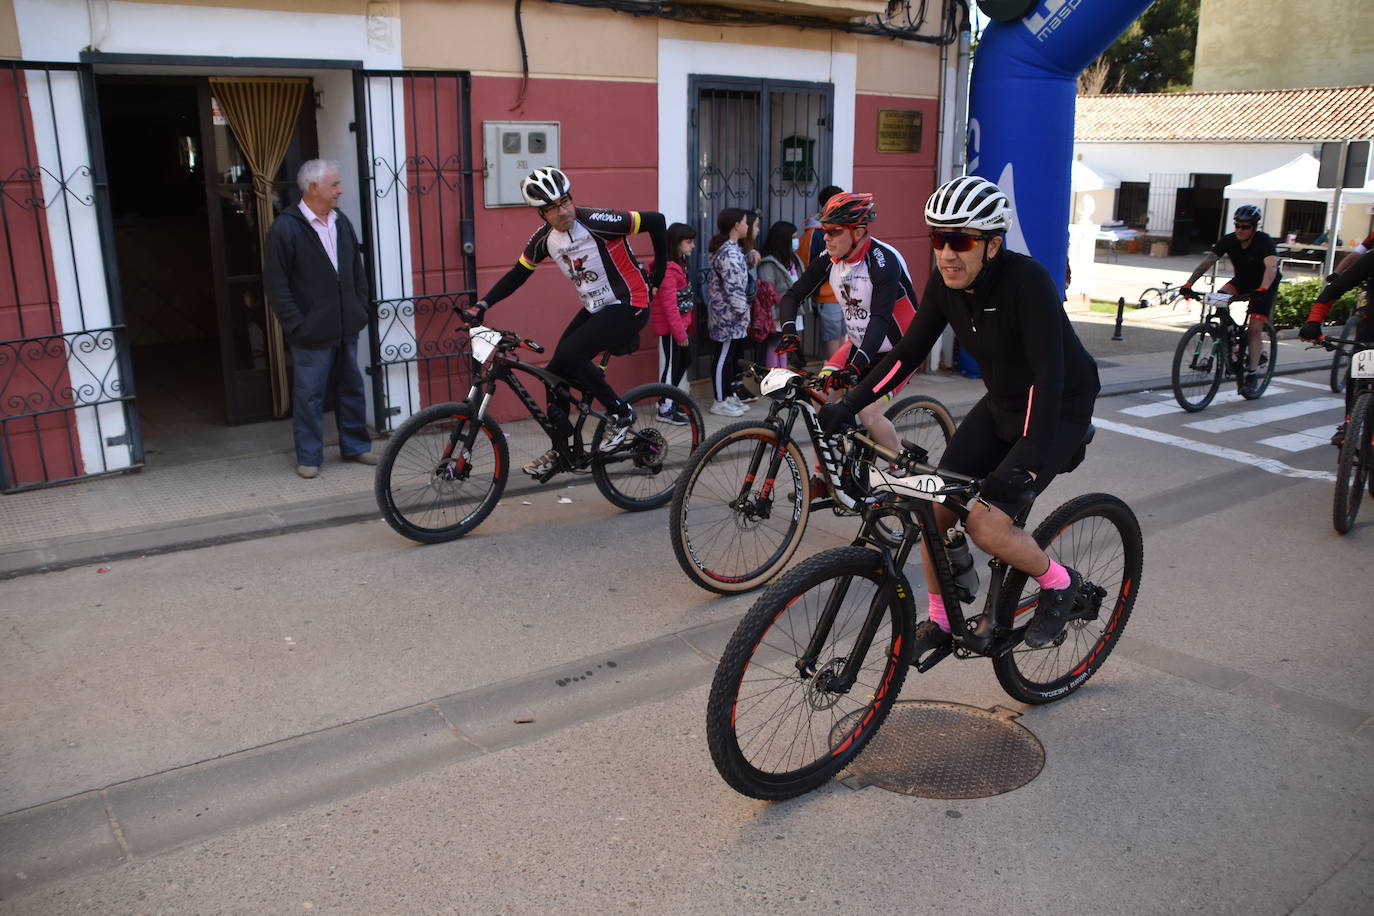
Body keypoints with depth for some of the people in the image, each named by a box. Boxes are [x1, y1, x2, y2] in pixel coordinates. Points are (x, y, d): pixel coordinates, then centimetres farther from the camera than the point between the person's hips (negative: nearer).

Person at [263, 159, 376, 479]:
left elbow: (357, 270, 18)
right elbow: (275, 284, -10)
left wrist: (361, 309, 11)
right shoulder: (285, 228, -10)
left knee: (352, 388, 14)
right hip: (312, 332, -6)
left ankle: (355, 446, 28)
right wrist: (296, 324, -13)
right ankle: (308, 457, 13)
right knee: (309, 394, 2)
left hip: (347, 328, 6)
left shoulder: (341, 222, 9)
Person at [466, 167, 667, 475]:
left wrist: (659, 271, -7)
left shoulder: (597, 222, -22)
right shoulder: (544, 239, -2)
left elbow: (656, 221, -16)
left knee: (568, 355, -24)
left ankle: (621, 413, -6)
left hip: (629, 306, -7)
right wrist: (482, 305, 0)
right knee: (556, 370, 2)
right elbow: (517, 275, 10)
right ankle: (560, 451, 18)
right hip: (595, 308, 7)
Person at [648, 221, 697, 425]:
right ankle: (665, 409, 11)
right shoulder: (668, 269, -20)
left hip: (682, 324, 10)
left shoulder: (680, 265, 13)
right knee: (670, 365, 0)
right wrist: (680, 332, -23)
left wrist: (689, 326, 17)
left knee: (684, 361, 18)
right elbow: (669, 303, -23)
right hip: (670, 327, -10)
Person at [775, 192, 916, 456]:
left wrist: (857, 365, -48)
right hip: (858, 343, 6)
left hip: (898, 348, -6)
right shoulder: (828, 259, -7)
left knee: (868, 411, -21)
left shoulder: (883, 260, -26)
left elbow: (880, 318, -36)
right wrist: (789, 332, -25)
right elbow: (792, 295, -4)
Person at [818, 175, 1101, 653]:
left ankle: (1058, 583, 10)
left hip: (1060, 409, -6)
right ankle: (940, 620, 17)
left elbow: (1049, 375, -34)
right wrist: (848, 404, -13)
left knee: (986, 523, -20)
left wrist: (1029, 461, -42)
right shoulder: (945, 283, -9)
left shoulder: (1026, 280, -29)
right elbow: (908, 351, -4)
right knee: (934, 507, -3)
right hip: (1000, 404, 7)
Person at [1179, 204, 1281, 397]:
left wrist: (1262, 290, -58)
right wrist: (1188, 284, -37)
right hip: (1242, 281, 4)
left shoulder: (1264, 241, -26)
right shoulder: (1229, 240, -16)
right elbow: (1207, 261, -24)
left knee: (1254, 328, -13)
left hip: (1264, 285, -4)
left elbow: (1271, 266, -40)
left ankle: (1252, 375, -5)